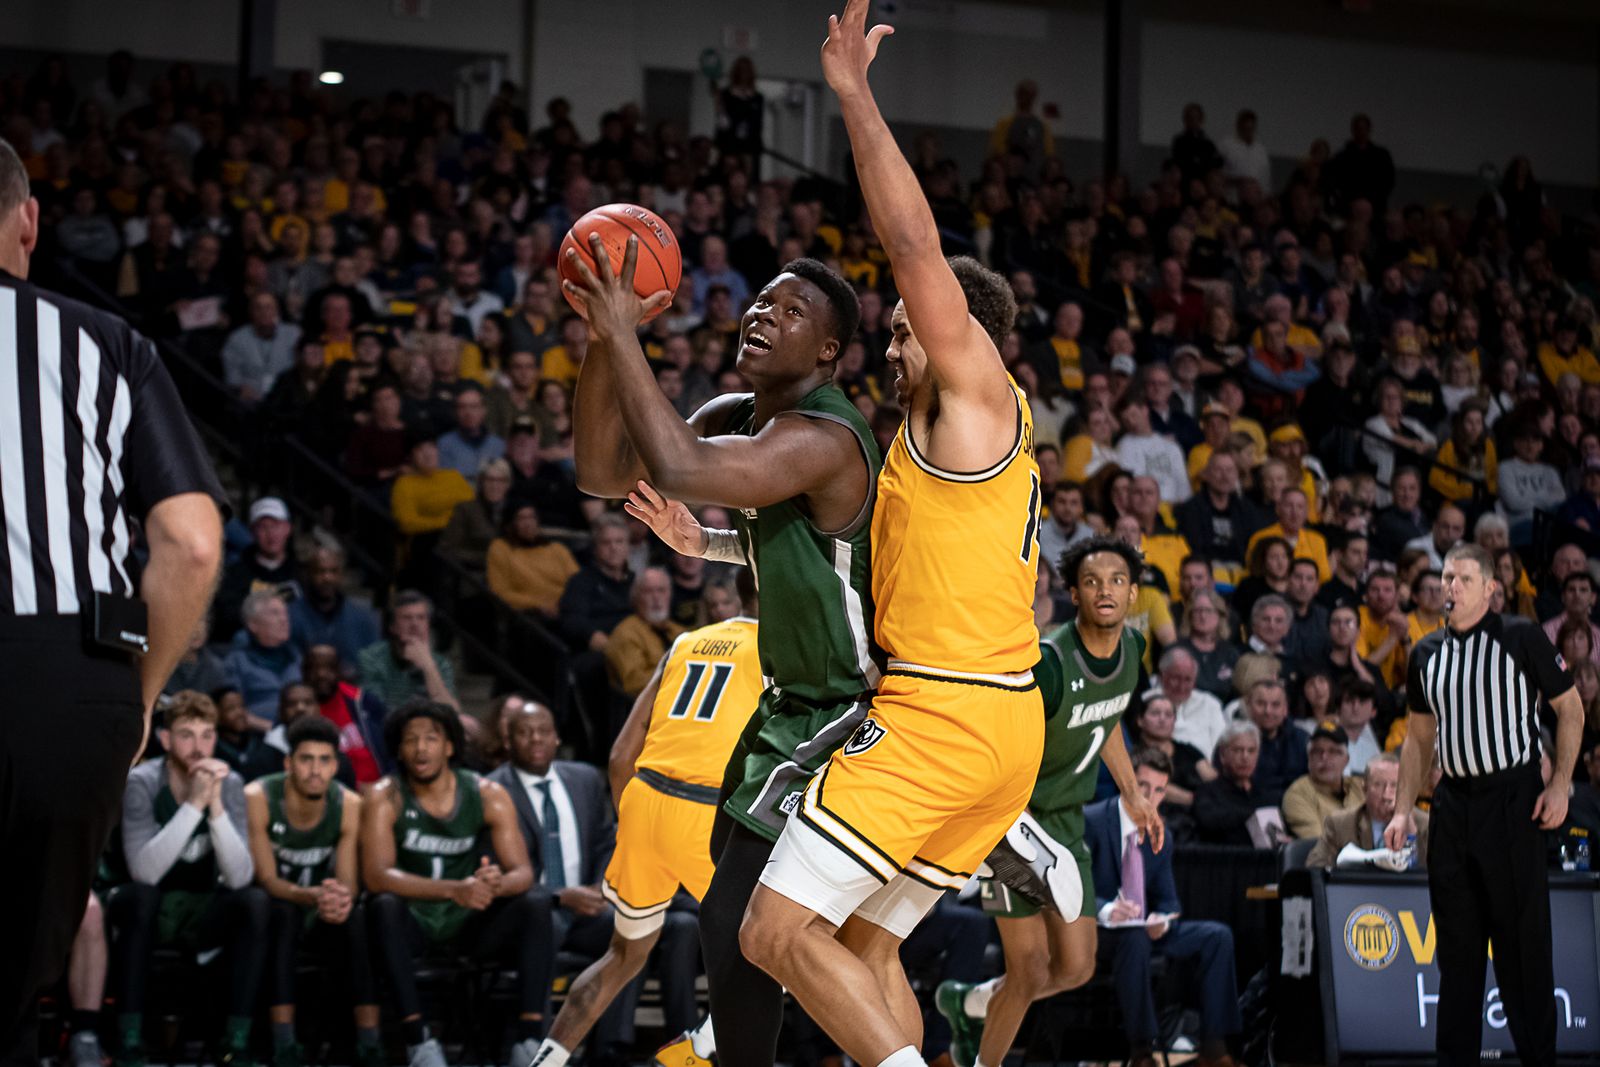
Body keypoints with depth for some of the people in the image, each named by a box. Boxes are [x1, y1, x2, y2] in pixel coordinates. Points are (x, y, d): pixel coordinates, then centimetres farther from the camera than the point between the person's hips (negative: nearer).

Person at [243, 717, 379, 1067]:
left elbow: (348, 882, -15)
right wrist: (312, 896, -44)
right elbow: (266, 879, -24)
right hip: (266, 912, -2)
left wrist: (341, 897, -41)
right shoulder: (257, 798, -20)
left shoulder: (349, 806, -11)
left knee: (356, 917, -30)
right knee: (282, 911, -36)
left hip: (319, 918, 2)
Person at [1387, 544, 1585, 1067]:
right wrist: (1403, 809, 11)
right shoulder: (1426, 654, 11)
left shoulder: (1521, 638, -4)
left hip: (1513, 800, -5)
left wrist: (1560, 785, -9)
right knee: (1457, 946, 8)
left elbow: (1570, 708, -1)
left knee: (1523, 940, -4)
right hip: (1452, 803, 5)